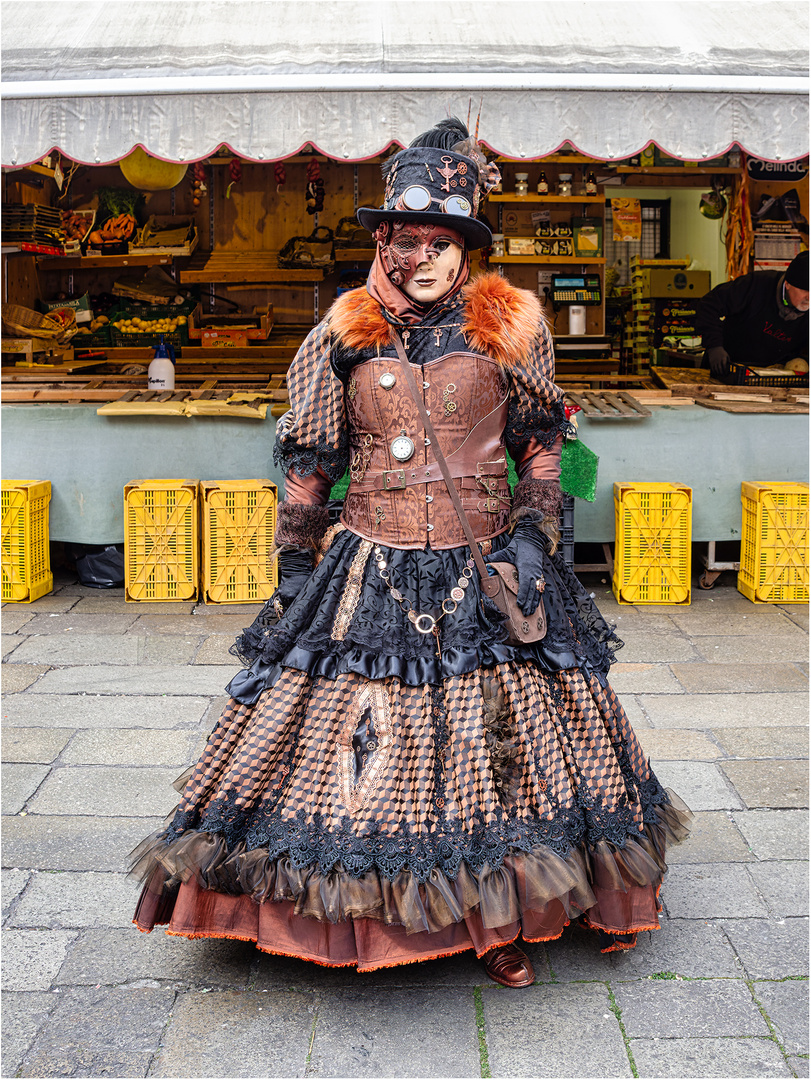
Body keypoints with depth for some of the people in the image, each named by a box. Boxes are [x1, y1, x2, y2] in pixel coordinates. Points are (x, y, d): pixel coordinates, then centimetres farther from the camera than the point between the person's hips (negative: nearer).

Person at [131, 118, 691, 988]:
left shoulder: (508, 328, 3)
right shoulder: (344, 336, 5)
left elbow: (542, 447, 7)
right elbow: (308, 463, 8)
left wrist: (530, 537, -5)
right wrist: (295, 566, 7)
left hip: (485, 570, 0)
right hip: (369, 573, 1)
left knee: (493, 741, 3)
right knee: (359, 732, 0)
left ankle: (500, 918, 19)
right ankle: (354, 912, 19)